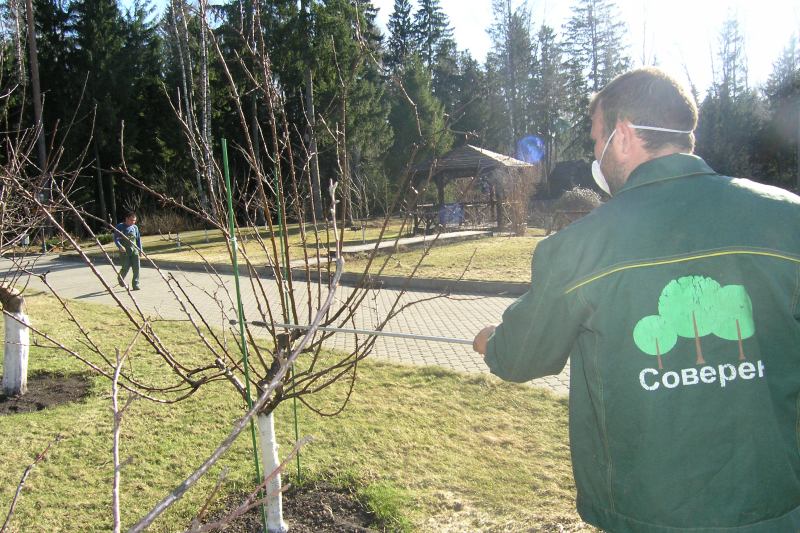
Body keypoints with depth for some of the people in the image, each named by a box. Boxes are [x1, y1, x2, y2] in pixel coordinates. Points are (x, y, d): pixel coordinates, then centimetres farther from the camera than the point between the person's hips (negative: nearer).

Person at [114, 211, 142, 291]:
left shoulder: (135, 227, 9)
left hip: (134, 250, 4)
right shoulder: (120, 227, -4)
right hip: (124, 251, -4)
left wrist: (140, 249, 12)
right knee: (126, 267, -4)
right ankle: (121, 279, 28)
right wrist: (120, 246, -24)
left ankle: (136, 284, 4)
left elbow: (138, 239, 17)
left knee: (136, 267, -5)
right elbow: (116, 238, -8)